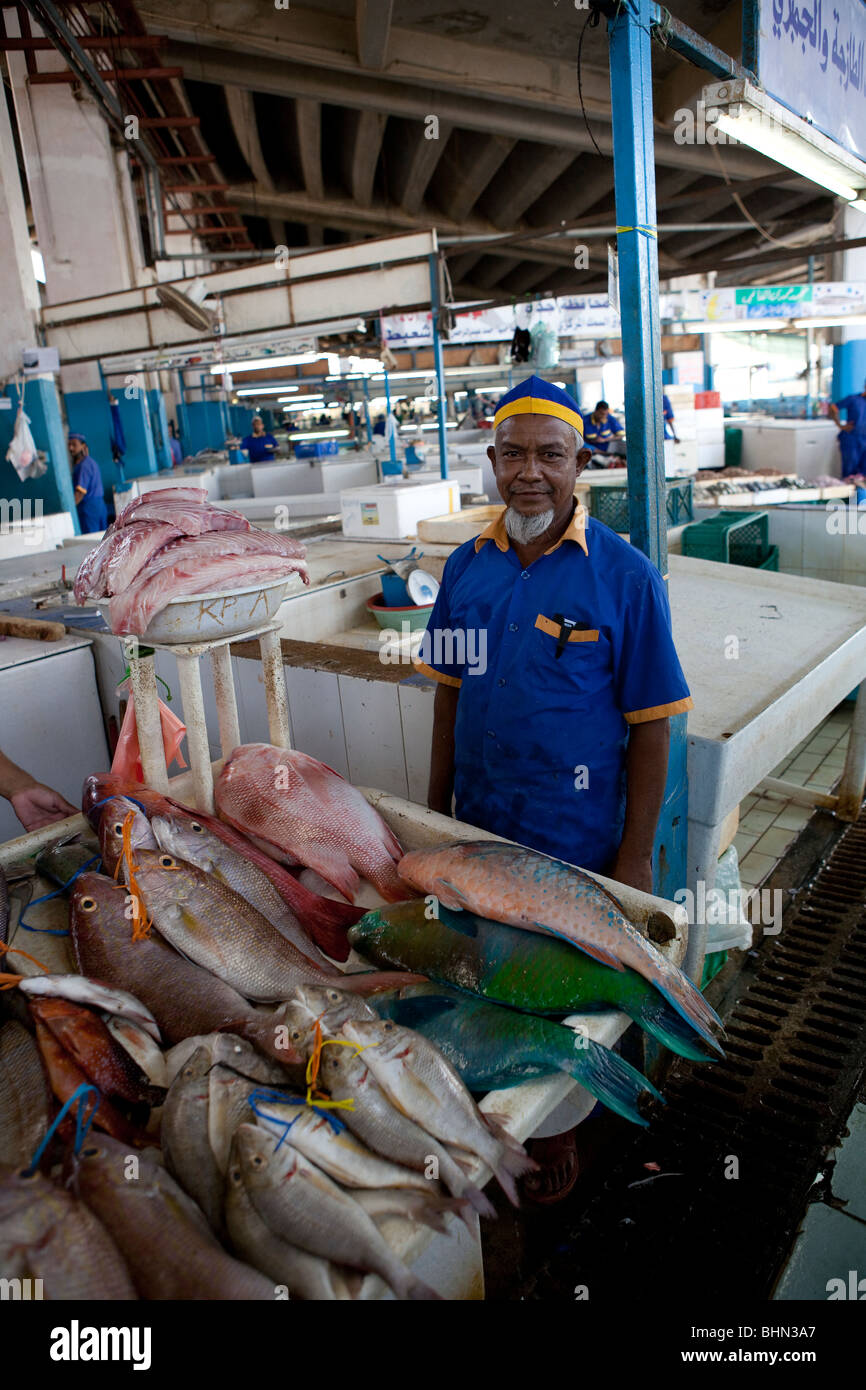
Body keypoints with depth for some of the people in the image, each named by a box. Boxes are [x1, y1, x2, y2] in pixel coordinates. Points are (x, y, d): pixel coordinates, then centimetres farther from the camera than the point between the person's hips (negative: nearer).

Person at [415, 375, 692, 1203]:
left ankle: (559, 1128, 42)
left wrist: (635, 856, -11)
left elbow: (650, 729, -12)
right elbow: (450, 691, 6)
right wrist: (436, 809, 9)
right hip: (477, 827, 4)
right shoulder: (467, 566, -2)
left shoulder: (625, 577, -15)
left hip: (576, 839, -4)